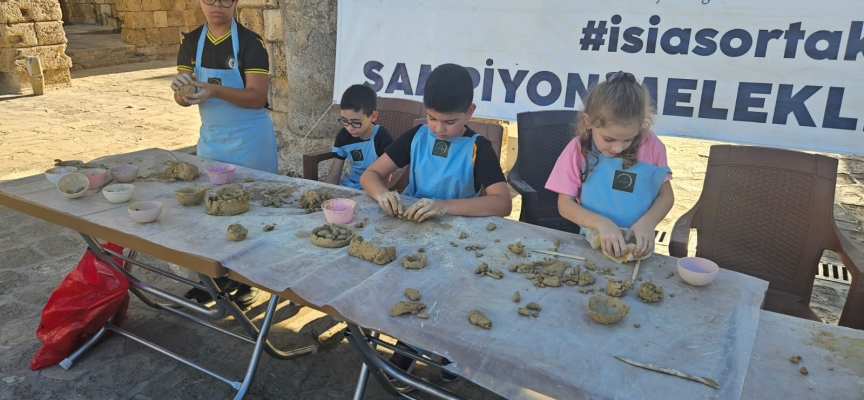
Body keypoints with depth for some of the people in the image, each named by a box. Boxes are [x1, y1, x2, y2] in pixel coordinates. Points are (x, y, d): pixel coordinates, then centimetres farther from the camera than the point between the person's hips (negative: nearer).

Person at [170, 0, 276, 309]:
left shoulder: (250, 42, -13)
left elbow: (257, 97, -20)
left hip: (249, 139, -5)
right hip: (210, 136, 5)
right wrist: (182, 88, -23)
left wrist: (214, 89, -33)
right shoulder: (191, 42, 2)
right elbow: (182, 99, 0)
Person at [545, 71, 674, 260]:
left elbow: (666, 195, 3)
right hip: (594, 246, -1)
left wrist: (647, 223, -16)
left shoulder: (651, 145, -5)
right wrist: (601, 223, -20)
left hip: (637, 248, 1)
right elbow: (565, 204, -5)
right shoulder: (578, 150, -7)